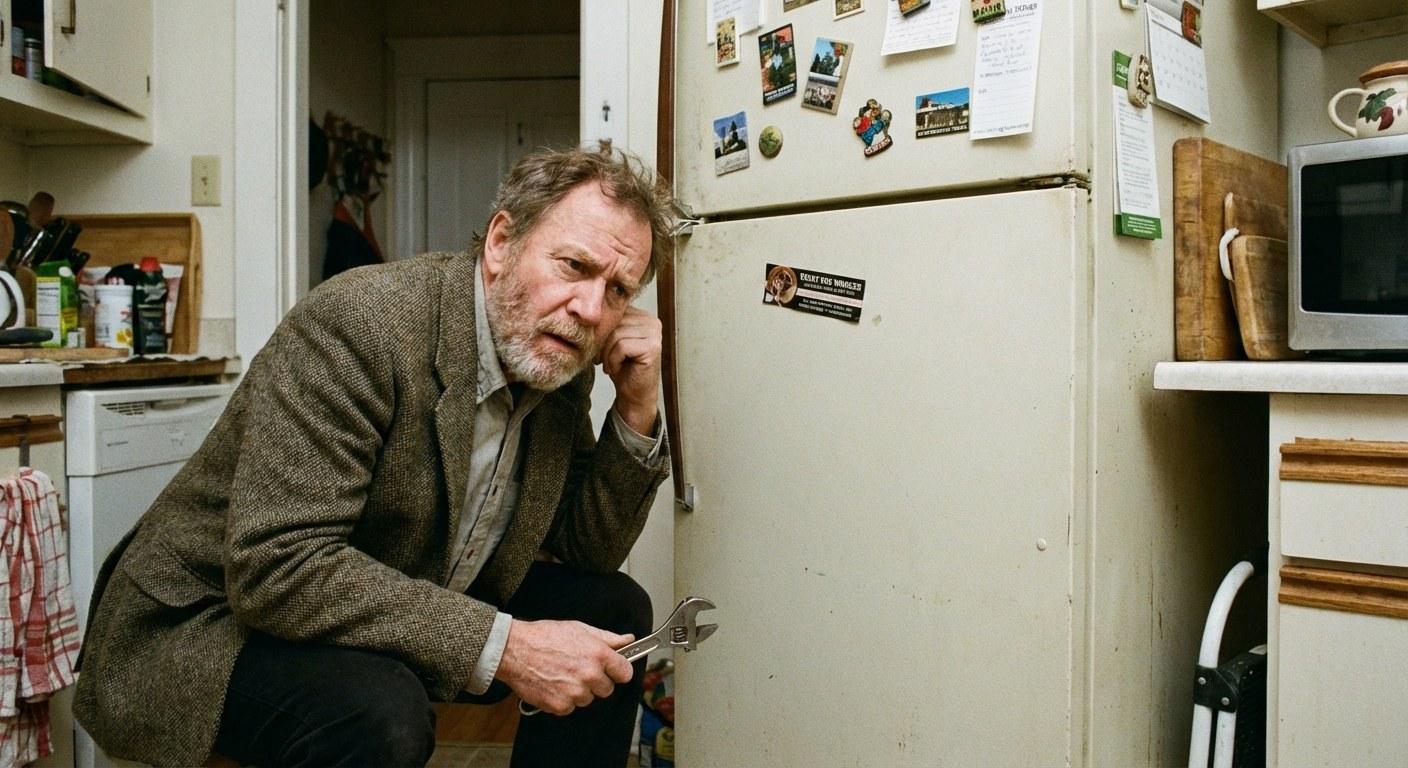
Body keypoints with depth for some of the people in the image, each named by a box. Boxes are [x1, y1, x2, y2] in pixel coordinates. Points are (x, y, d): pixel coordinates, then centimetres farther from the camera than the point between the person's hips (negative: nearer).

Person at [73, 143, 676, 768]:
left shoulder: (559, 364, -3)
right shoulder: (359, 321, -26)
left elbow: (588, 550, 4)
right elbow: (275, 567, -33)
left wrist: (637, 411, -12)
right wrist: (503, 645, -34)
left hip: (402, 614, 7)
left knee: (614, 611, 1)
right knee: (378, 713, -36)